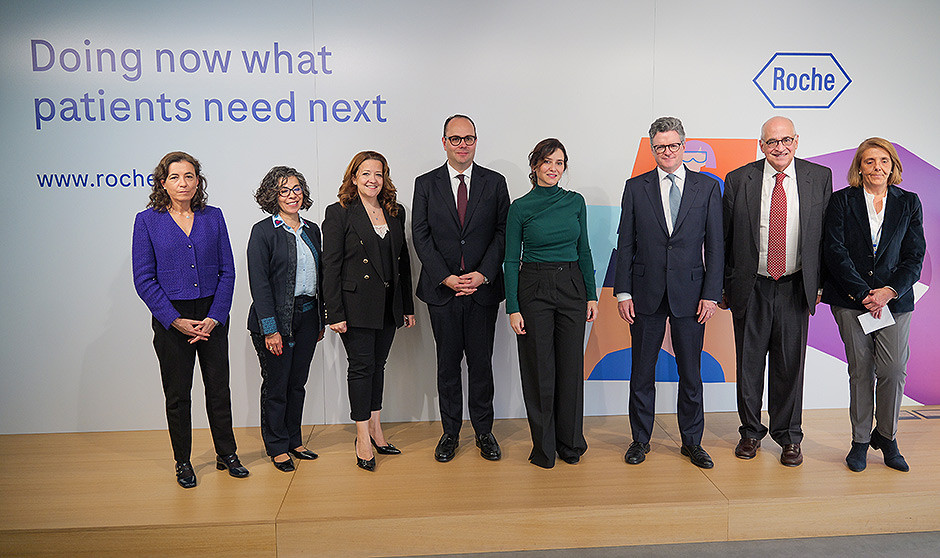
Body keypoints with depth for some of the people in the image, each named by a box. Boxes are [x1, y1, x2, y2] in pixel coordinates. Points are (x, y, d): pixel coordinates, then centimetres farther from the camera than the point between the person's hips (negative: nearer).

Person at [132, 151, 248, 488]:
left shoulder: (213, 217, 4)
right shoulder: (147, 221, -1)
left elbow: (227, 271, 3)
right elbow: (144, 279, -4)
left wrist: (215, 317, -8)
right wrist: (176, 320, -13)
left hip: (212, 316, 2)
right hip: (171, 319, -2)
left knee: (219, 387, 9)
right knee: (177, 393, 8)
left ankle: (226, 454, 25)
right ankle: (182, 463, 24)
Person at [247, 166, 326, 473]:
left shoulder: (312, 229, 11)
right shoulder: (263, 231, -8)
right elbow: (259, 282, -13)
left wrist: (320, 320, 13)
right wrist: (270, 329, -18)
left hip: (307, 317, 6)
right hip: (277, 320, -5)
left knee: (298, 382, 15)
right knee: (276, 386, 6)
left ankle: (294, 440, 29)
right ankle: (277, 447, 21)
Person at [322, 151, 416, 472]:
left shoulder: (395, 213, 11)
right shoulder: (339, 214, -4)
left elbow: (403, 261, 14)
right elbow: (330, 267, -8)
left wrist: (408, 306, 12)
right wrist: (335, 313, -13)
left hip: (389, 306, 5)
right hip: (356, 304, -5)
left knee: (378, 364, 12)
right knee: (362, 366, -1)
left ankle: (375, 429, 23)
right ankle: (363, 438, 10)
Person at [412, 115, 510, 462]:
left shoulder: (495, 183, 6)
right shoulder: (426, 184, 5)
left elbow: (502, 233, 1)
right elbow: (421, 236, -1)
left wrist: (482, 275, -12)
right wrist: (446, 278, -11)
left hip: (483, 289, 0)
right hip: (441, 290, 0)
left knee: (481, 362, 7)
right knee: (447, 363, 8)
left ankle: (484, 431, 22)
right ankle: (450, 432, 22)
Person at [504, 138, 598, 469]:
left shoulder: (575, 202, 6)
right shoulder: (520, 208, -3)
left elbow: (584, 251, 10)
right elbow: (511, 261, -3)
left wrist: (591, 295, 5)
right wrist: (513, 308, -9)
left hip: (572, 288, 3)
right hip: (534, 289, -3)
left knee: (571, 367, 8)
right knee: (539, 370, 3)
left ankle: (571, 442, 25)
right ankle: (543, 447, 19)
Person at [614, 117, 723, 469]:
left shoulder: (708, 188, 5)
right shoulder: (636, 188, 4)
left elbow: (715, 245, 3)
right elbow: (625, 243, 3)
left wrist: (711, 294, -4)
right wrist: (622, 291, -3)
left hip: (690, 293, 0)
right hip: (646, 294, 0)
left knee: (691, 372, 9)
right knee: (642, 371, 8)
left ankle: (692, 442, 24)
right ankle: (640, 440, 23)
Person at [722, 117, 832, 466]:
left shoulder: (819, 178, 2)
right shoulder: (738, 180, -2)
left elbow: (825, 234, 6)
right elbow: (724, 238, 2)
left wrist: (820, 281, 3)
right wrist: (722, 286, 2)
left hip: (795, 288, 1)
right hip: (750, 289, 0)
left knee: (790, 364, 8)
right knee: (749, 363, 9)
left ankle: (789, 436, 25)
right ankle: (751, 432, 27)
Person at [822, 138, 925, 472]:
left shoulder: (908, 203, 9)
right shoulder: (842, 200, 3)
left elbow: (915, 256, 4)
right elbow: (834, 250, -5)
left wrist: (888, 291, -11)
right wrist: (863, 294, -12)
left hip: (894, 298, 1)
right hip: (850, 300, -1)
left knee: (894, 369, -4)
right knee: (860, 371, 3)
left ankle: (886, 437, 18)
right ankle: (860, 441, 17)